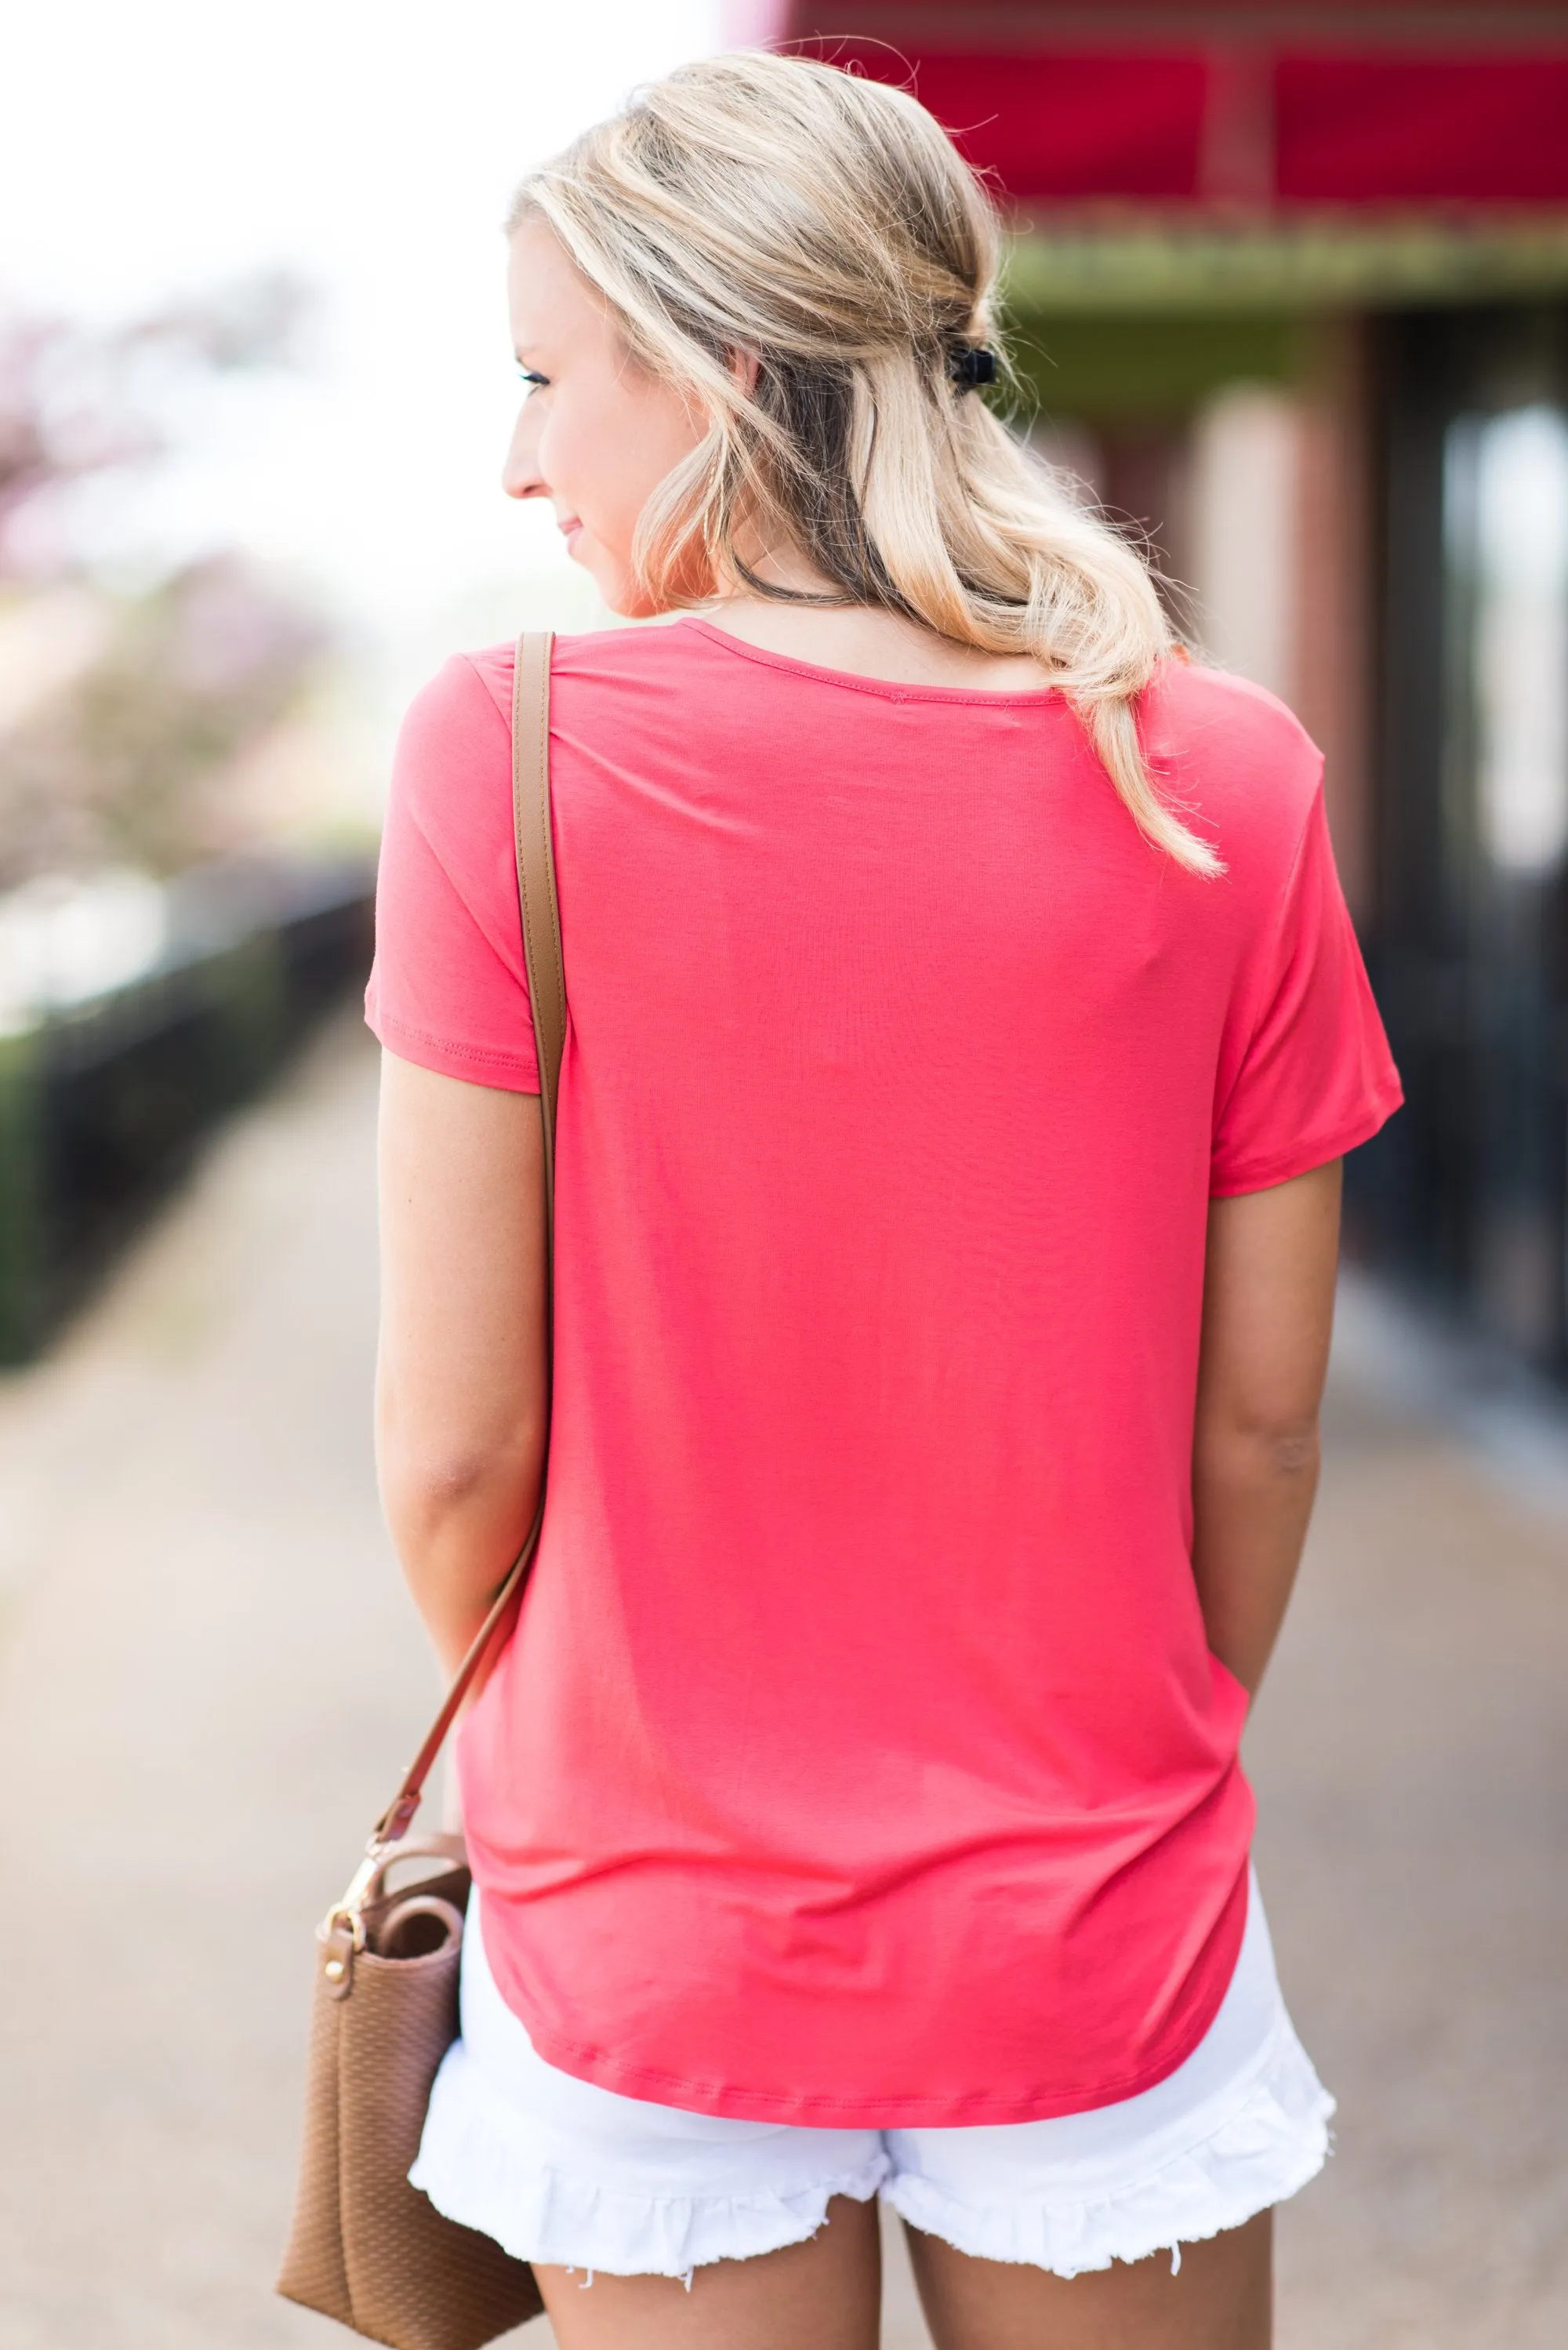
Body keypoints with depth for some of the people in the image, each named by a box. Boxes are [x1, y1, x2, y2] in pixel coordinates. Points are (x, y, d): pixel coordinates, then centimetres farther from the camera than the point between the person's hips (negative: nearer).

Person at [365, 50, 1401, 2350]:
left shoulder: (511, 752, -16)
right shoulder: (1221, 783, -9)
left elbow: (457, 1444, -12)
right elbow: (1260, 1420, -2)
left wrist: (527, 1742, 9)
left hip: (655, 1948, -1)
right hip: (1092, 1940, 1)